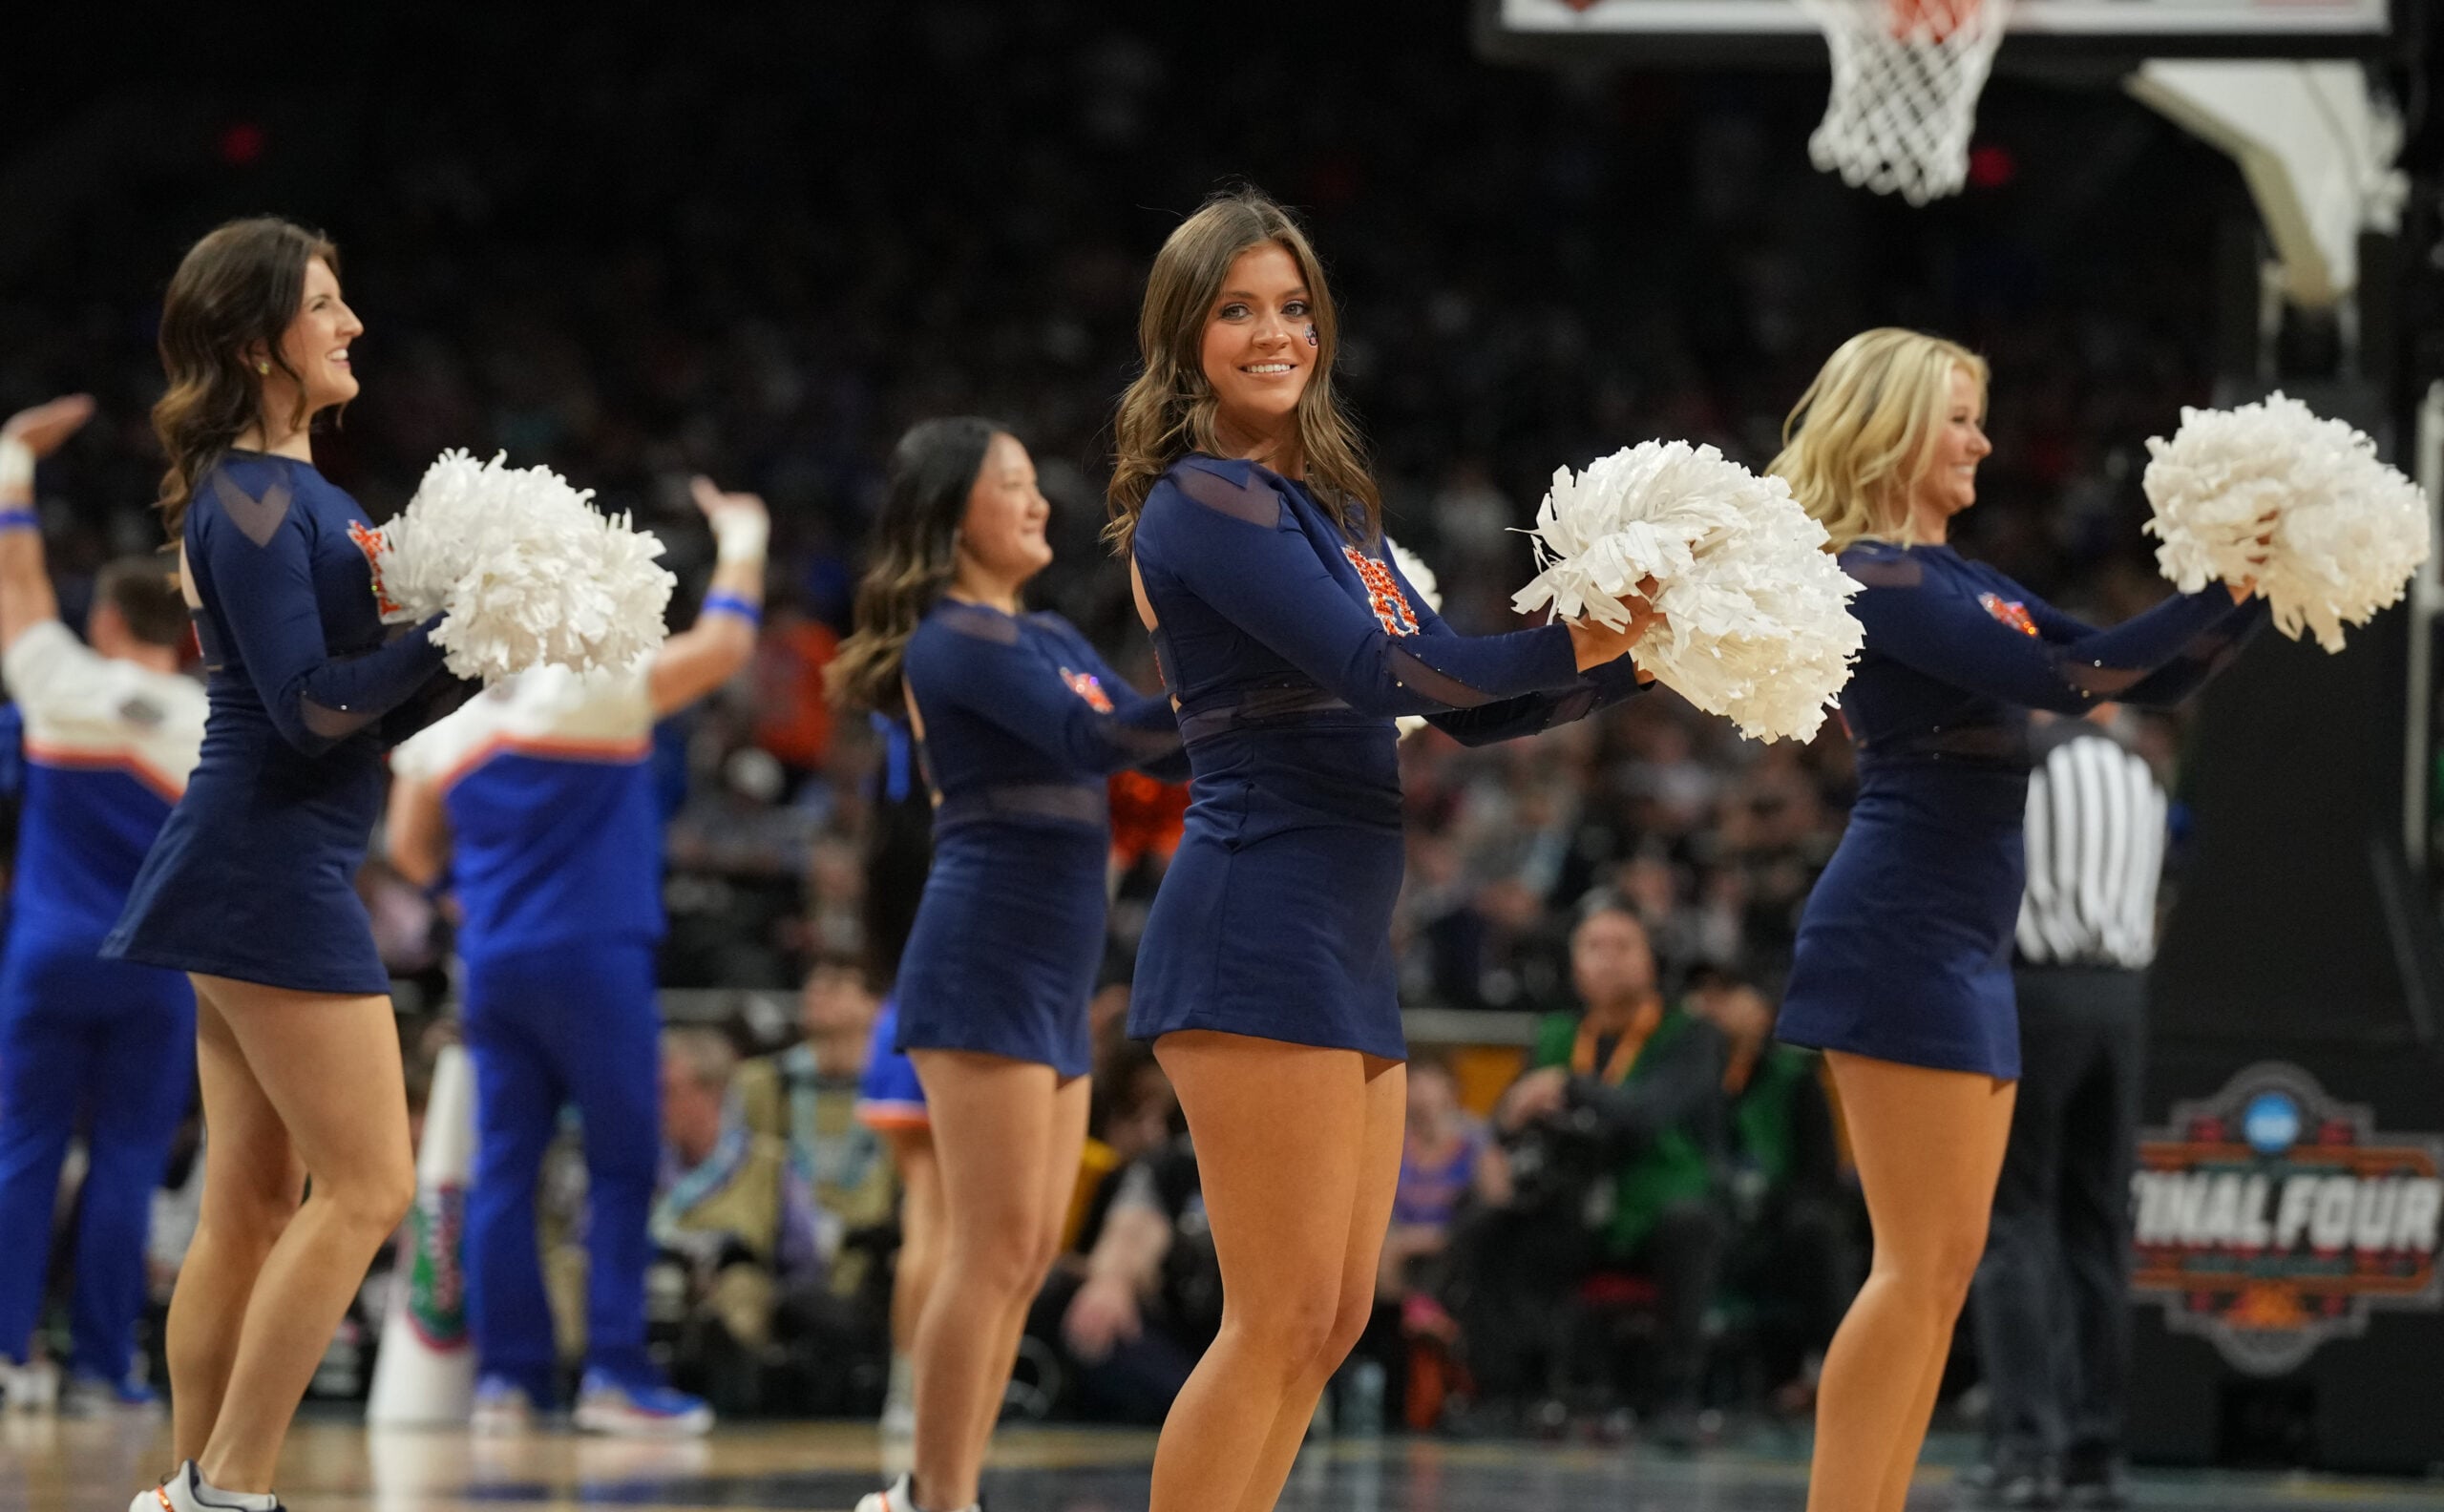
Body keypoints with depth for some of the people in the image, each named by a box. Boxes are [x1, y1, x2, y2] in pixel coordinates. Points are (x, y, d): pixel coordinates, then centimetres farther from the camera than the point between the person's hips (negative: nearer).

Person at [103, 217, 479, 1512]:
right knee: (366, 1186, -9)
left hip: (254, 871, 10)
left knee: (251, 1203, 11)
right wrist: (455, 625, -14)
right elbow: (309, 705, -20)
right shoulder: (250, 501, -13)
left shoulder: (294, 491, 16)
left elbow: (374, 710, 17)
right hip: (273, 868, -10)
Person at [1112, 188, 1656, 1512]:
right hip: (1259, 921, -9)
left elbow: (1464, 704, 19)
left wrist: (1630, 657, 6)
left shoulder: (1332, 505, 19)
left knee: (1334, 1317, 10)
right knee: (1284, 1318, -10)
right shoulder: (1203, 503, -9)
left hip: (1343, 943, 9)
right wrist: (1575, 643, -14)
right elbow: (1375, 667, -19)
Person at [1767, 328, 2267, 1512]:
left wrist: (2252, 592, 5)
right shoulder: (1877, 580, -10)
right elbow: (2066, 678, -21)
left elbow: (2148, 682, 19)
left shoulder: (1960, 581, 19)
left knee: (1948, 1262, 8)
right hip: (1900, 929, -10)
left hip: (1963, 945, 10)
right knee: (1919, 1264, -12)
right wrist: (2213, 598, -17)